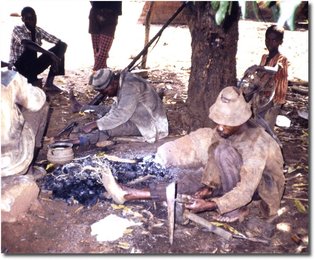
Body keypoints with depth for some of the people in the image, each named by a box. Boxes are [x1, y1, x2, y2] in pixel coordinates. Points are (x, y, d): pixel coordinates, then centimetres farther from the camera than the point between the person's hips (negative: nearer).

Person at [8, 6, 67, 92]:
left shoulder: (39, 31, 0)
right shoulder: (17, 30, -15)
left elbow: (61, 43, -5)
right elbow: (26, 43, -37)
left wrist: (57, 56, -25)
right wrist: (50, 54, -44)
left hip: (33, 66, 6)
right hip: (18, 67, -6)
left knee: (59, 48, -4)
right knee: (30, 47, -32)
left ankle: (49, 83, -10)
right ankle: (33, 81, -20)